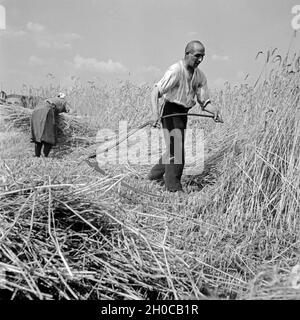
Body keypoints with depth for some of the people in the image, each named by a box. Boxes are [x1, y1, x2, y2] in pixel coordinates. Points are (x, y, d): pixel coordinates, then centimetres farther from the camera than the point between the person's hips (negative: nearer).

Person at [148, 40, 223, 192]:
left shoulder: (200, 76, 6)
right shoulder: (175, 71, -17)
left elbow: (204, 101, 8)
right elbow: (155, 92, -24)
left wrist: (214, 111, -13)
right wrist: (155, 114, -39)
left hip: (183, 113, 8)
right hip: (171, 111, -8)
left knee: (174, 149, 17)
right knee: (176, 149, -12)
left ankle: (155, 174, 37)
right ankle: (174, 186, 0)